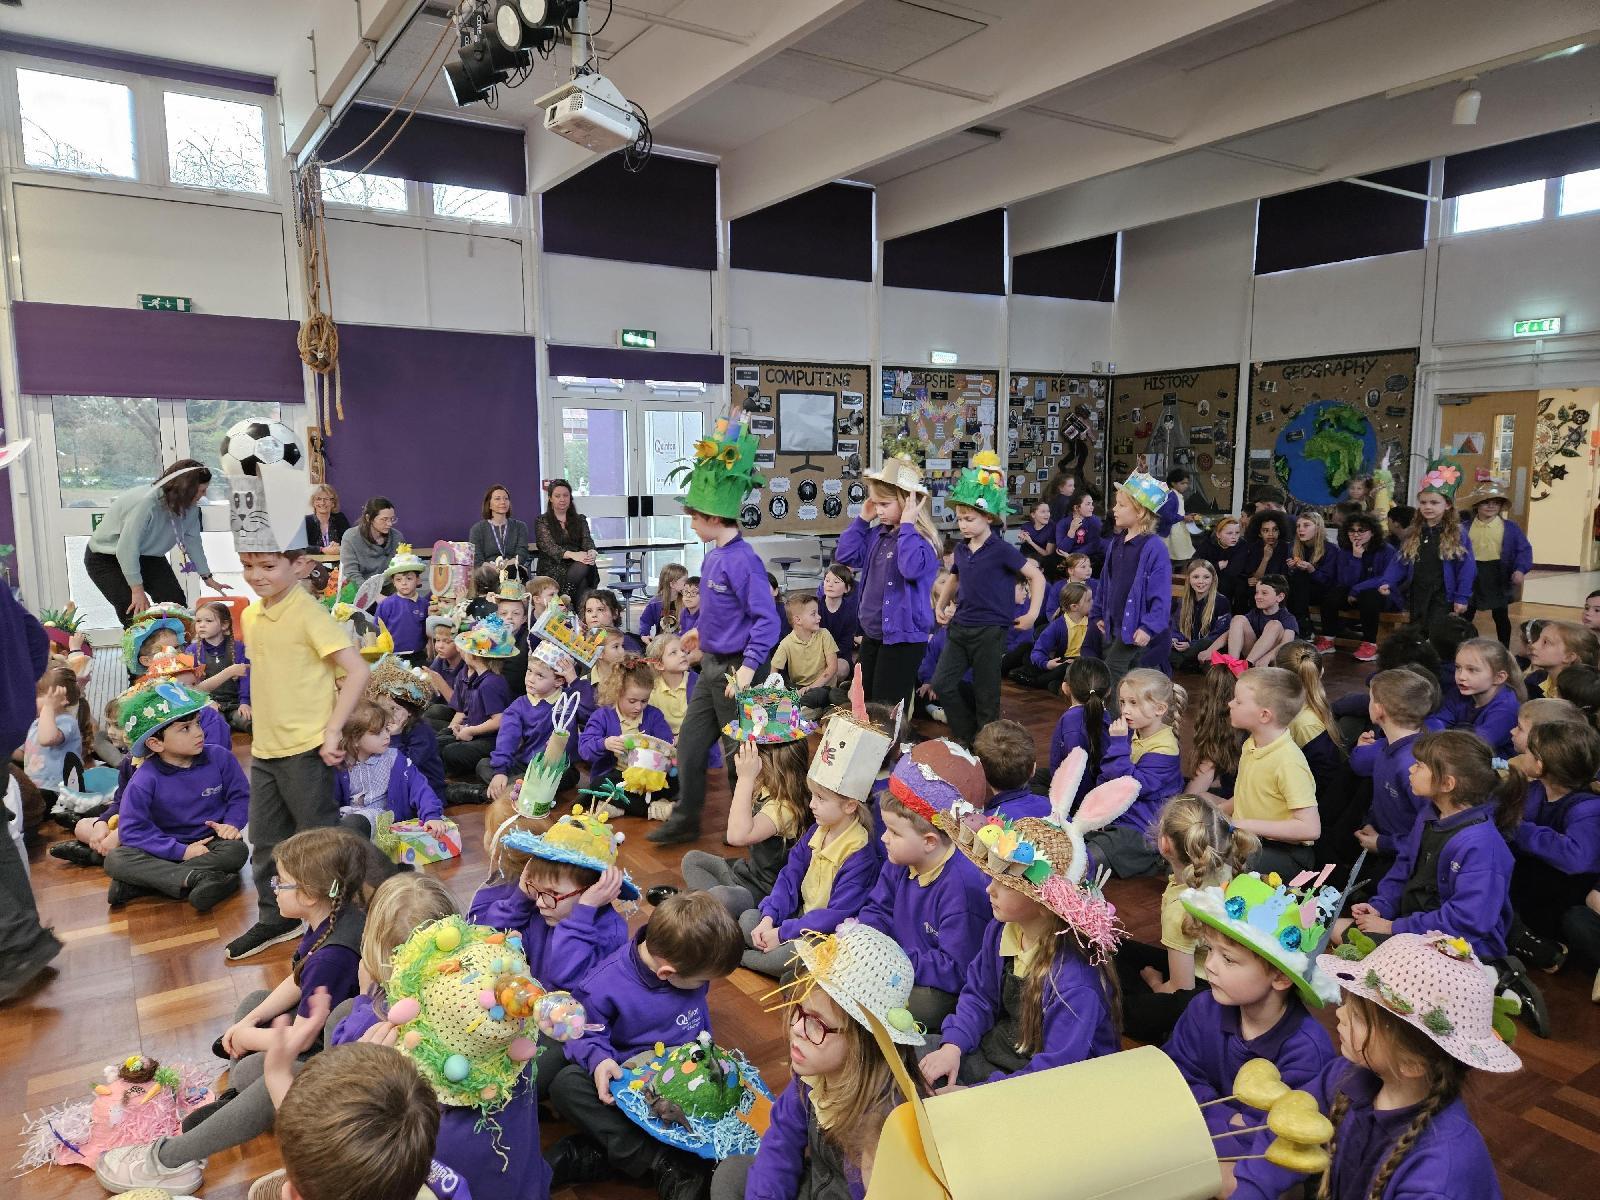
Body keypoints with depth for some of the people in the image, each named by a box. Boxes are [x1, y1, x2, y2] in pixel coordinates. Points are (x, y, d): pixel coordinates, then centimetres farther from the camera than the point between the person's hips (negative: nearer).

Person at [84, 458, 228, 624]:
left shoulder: (189, 506, -15)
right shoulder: (146, 503, -37)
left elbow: (193, 540, -1)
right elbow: (126, 549, -35)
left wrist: (208, 577, 3)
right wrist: (137, 590, -33)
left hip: (146, 555, 6)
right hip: (105, 558, -6)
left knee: (175, 602, -8)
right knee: (134, 612, -19)